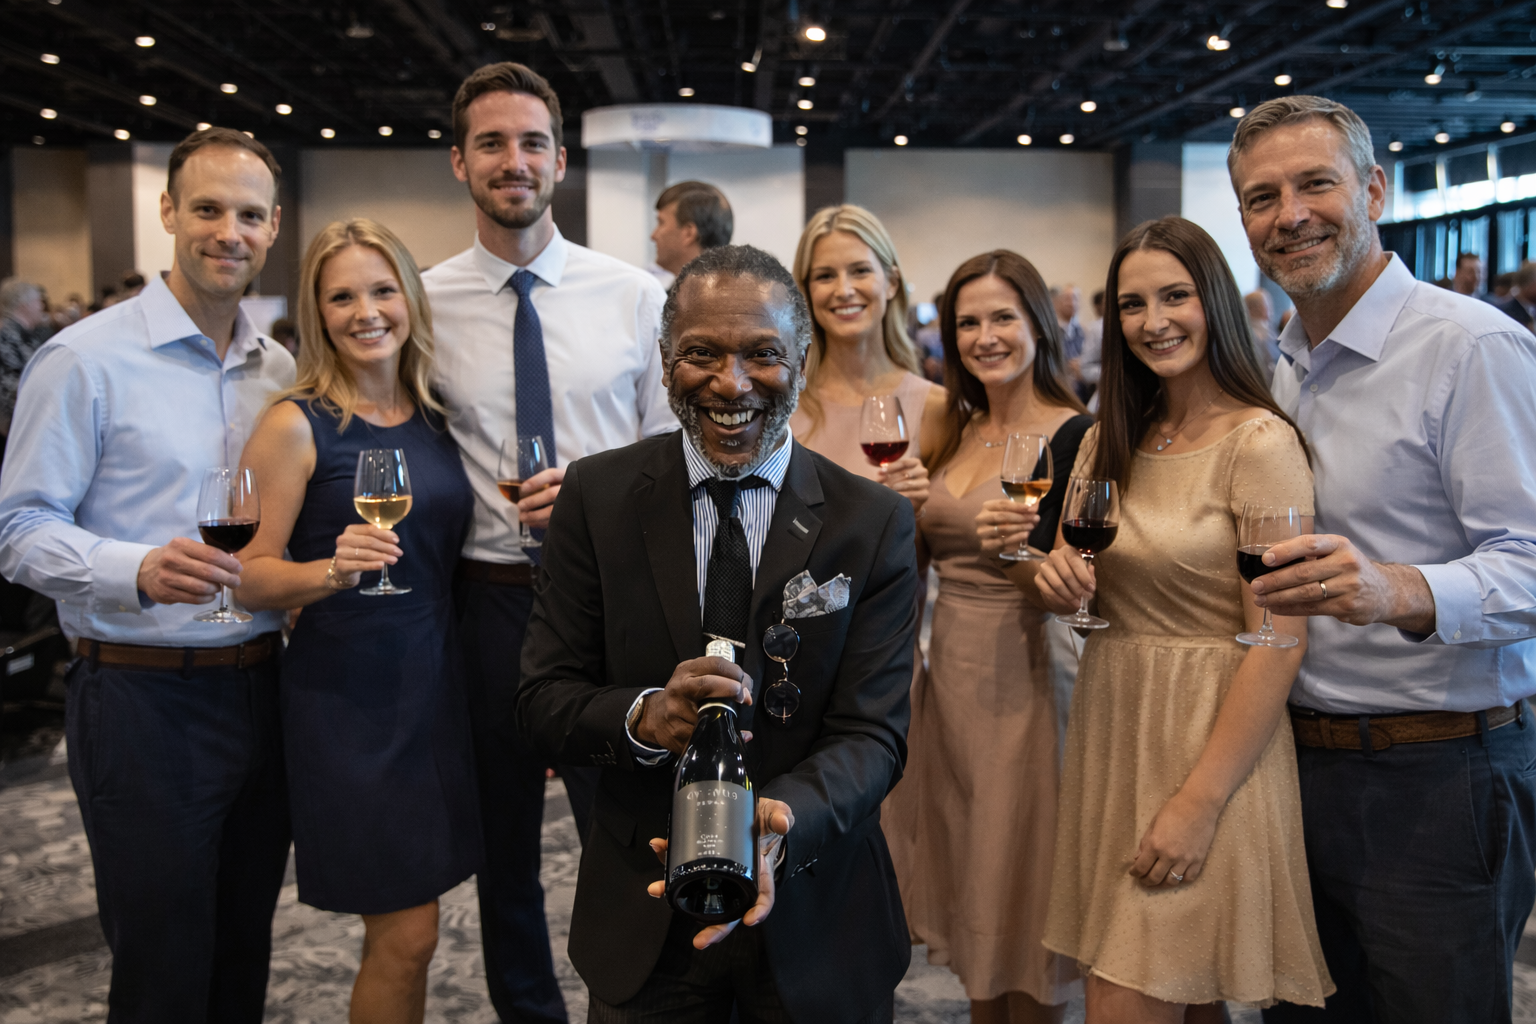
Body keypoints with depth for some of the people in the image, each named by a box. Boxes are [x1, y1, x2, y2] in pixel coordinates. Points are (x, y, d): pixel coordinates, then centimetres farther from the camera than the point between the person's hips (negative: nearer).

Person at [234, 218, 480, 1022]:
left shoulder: (435, 417, 7)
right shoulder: (296, 424, -10)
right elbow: (250, 575, -9)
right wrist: (331, 570, -27)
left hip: (434, 682, 6)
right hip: (346, 692, -6)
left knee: (407, 930, 15)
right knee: (405, 935, 0)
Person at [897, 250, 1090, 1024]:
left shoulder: (1074, 437, -11)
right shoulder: (957, 432, 9)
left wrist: (1016, 553, -30)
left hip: (1025, 680, -6)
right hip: (949, 672, 7)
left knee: (1022, 892, 6)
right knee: (968, 883, 17)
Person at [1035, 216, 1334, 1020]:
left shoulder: (1259, 442, -13)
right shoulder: (1109, 439, 8)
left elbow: (1278, 645, -17)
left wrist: (1199, 802, -19)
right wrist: (1059, 582, -8)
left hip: (1211, 741, -6)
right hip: (1111, 728, 6)